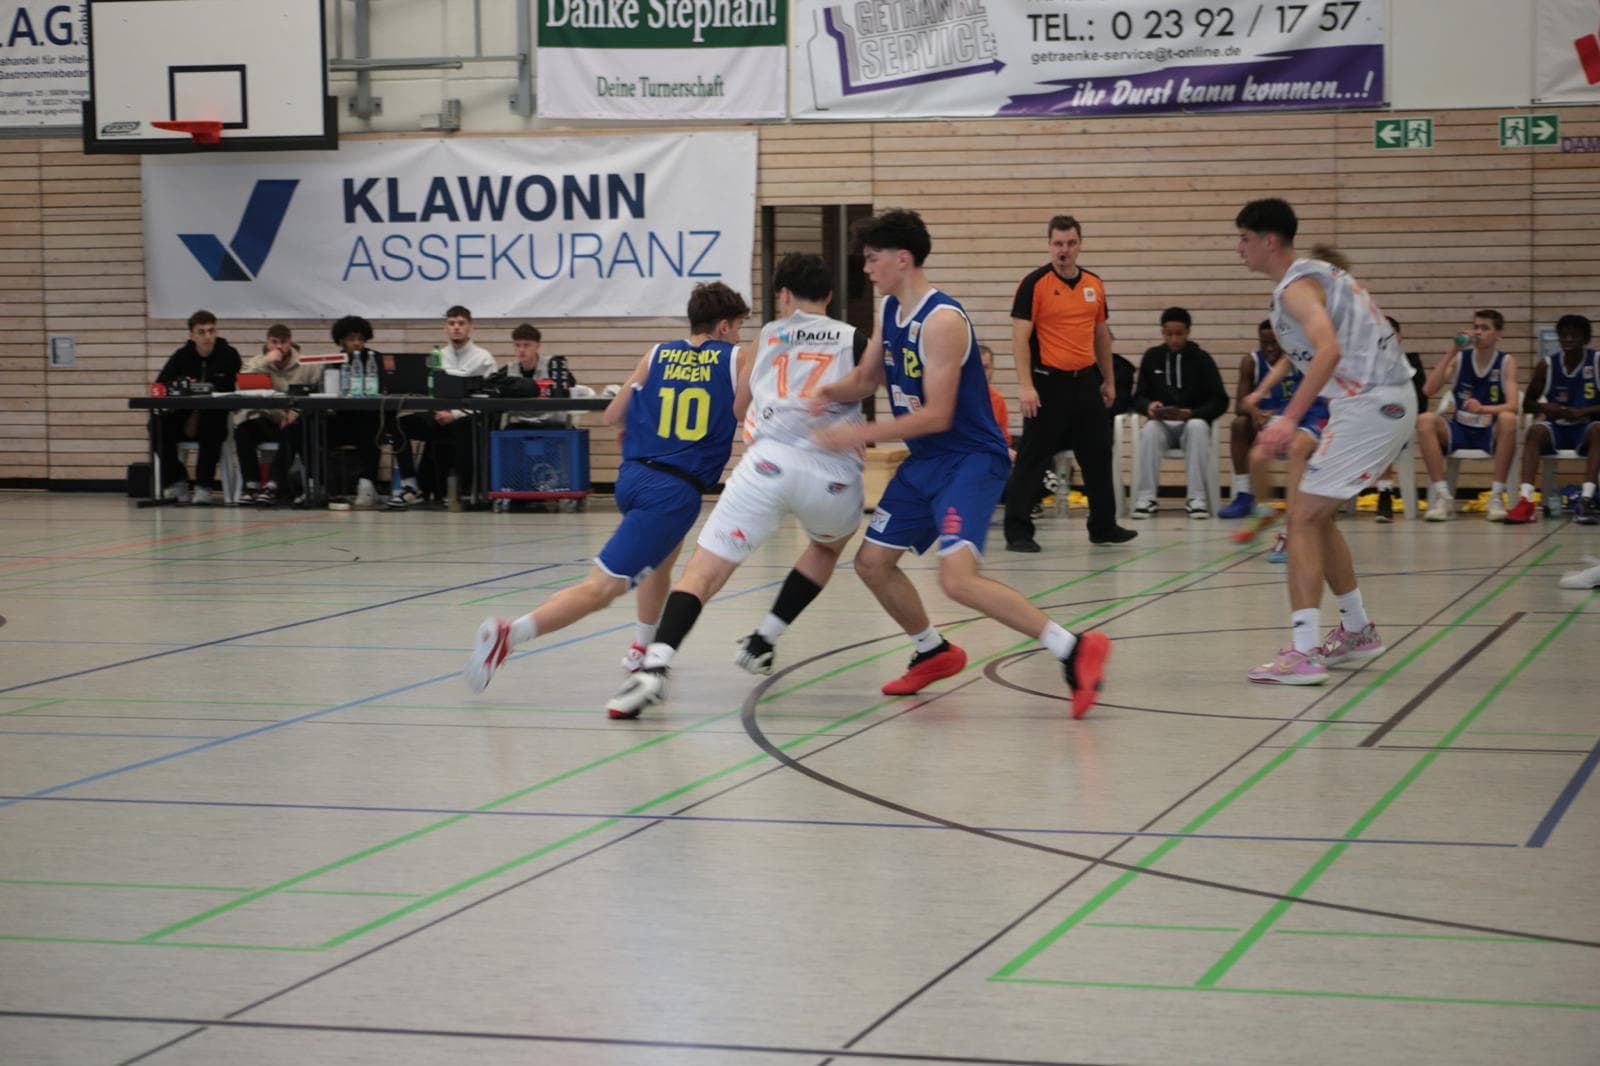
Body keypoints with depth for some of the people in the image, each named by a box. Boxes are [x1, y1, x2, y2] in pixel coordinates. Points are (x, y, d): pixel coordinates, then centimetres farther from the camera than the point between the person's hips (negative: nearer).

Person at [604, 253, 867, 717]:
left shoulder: (769, 335, 23)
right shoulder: (854, 341, 18)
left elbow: (736, 403, 30)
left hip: (769, 461, -1)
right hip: (833, 471, 1)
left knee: (703, 571, -3)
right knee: (827, 547, 36)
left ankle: (655, 665, -28)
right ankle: (761, 643, 28)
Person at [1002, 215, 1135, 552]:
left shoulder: (1094, 284, 10)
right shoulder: (1034, 284, -8)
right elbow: (1020, 337, -12)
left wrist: (1108, 380, 18)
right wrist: (1025, 386, -20)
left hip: (1086, 382, 6)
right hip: (1048, 382, -6)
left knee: (1098, 454, 12)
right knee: (1033, 458, -4)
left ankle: (1104, 526, 24)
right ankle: (1017, 530, 1)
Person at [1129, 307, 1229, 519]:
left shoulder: (1201, 358, 2)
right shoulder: (1152, 357, 7)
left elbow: (1220, 401, -3)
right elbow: (1138, 397, 7)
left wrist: (1193, 413, -21)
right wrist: (1148, 406, -18)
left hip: (1192, 423, -1)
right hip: (1162, 424, 1)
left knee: (1198, 427, -36)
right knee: (1150, 429, -33)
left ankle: (1197, 498, -34)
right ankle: (1145, 497, -32)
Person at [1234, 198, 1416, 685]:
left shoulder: (1296, 286, -12)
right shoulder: (1319, 274, 18)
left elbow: (1329, 349, -29)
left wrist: (1291, 418, -34)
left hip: (1369, 406, -10)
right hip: (1388, 401, 10)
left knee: (1303, 518, -11)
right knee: (1315, 516, 20)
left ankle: (1304, 652, -18)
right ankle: (1358, 631, 29)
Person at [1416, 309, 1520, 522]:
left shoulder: (1506, 362, -2)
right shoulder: (1460, 358, 4)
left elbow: (1512, 406, -16)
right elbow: (1429, 389, -9)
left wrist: (1483, 409, -35)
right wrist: (1451, 353, -12)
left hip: (1491, 433, -2)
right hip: (1459, 431, 2)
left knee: (1508, 420, -35)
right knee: (1425, 420, -27)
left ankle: (1497, 495, -27)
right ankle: (1441, 495, -27)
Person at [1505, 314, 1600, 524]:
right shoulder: (1546, 365, 1)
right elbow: (1528, 402, 8)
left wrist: (1582, 412, -23)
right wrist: (1544, 407, -14)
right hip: (1556, 429, 2)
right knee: (1536, 430, -30)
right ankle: (1526, 500, -42)